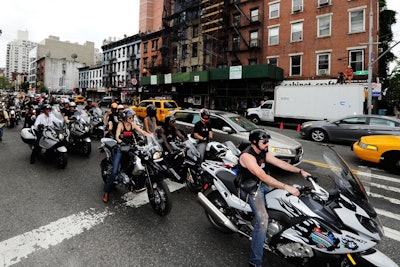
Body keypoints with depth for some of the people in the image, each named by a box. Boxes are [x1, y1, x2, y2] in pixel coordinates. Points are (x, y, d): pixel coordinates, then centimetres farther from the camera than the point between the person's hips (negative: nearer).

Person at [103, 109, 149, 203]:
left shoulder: (133, 124, 8)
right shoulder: (121, 124, -3)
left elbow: (142, 132, -1)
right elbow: (117, 136, -15)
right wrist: (121, 142, -35)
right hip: (121, 148, -4)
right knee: (114, 172, -12)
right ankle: (106, 192, 0)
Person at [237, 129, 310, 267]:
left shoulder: (263, 153, 3)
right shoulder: (247, 156, -25)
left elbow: (280, 163, 5)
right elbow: (263, 176, -33)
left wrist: (300, 171, -4)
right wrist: (286, 187, -36)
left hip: (263, 183, 9)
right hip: (251, 188, -9)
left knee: (287, 193, 13)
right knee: (262, 219, -24)